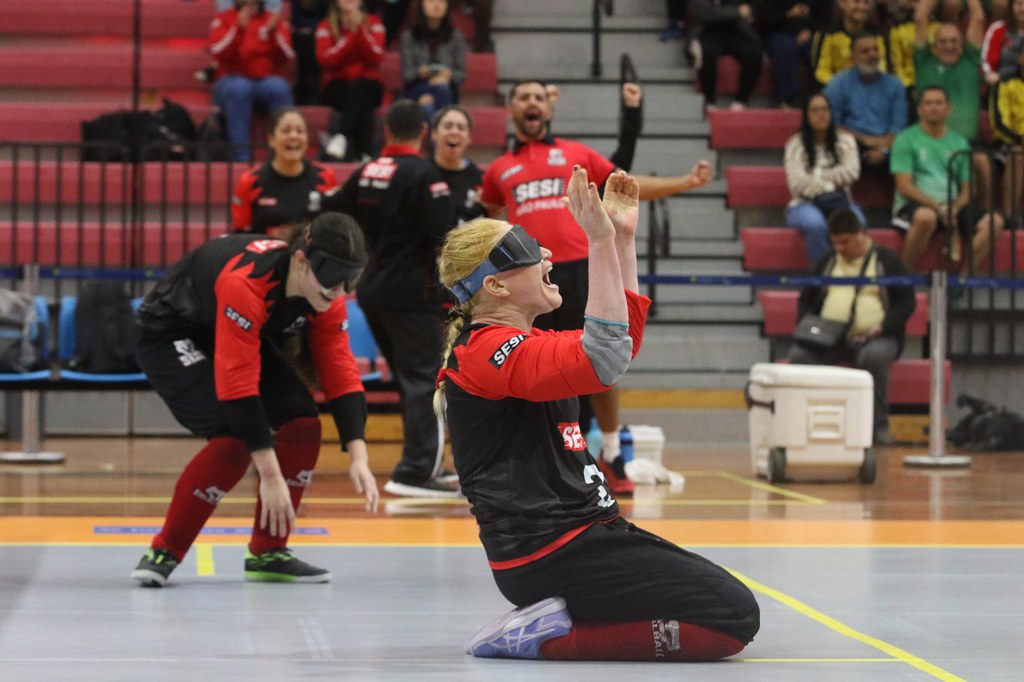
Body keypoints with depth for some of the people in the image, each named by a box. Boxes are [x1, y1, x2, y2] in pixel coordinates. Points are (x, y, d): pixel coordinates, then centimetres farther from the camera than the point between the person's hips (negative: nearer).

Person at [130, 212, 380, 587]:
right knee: (235, 438, -25)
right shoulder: (246, 284, -40)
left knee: (303, 422, -9)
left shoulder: (326, 294, -16)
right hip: (170, 336, -8)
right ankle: (163, 552, -11)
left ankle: (268, 553, 2)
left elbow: (340, 373, -11)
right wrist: (271, 476, -40)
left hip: (242, 337, 8)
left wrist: (358, 458, -22)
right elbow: (238, 386, -41)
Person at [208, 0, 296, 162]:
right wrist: (239, 28, -22)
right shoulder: (223, 20, 7)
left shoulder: (274, 20, 10)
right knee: (239, 88, -36)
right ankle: (241, 156, -37)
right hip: (233, 80, -1)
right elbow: (219, 54, -10)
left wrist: (273, 32, -18)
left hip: (267, 80, 1)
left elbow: (284, 59, -3)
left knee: (280, 88, -32)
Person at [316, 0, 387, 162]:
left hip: (368, 86, 1)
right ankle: (363, 152, -45)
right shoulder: (326, 26, 6)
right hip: (338, 87, -1)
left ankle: (342, 136, -48)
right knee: (363, 101, -34)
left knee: (360, 84, -36)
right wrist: (350, 34, -13)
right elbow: (326, 60, -12)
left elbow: (376, 58, -9)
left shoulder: (373, 23, 9)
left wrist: (359, 28, -15)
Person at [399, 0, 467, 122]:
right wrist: (420, 72, -24)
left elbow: (461, 74, 4)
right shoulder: (408, 37, 7)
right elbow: (406, 73, 0)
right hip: (415, 91, -1)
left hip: (448, 91, 1)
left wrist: (448, 75, -20)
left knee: (441, 88, -37)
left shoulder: (456, 37, 9)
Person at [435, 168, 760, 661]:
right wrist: (600, 243, -31)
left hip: (580, 536, 11)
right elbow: (602, 361, -31)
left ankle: (555, 622, 8)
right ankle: (552, 637, -10)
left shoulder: (524, 346, 16)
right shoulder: (489, 351, -15)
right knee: (734, 615, -13)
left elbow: (624, 338, 28)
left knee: (727, 596, 19)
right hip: (551, 552, -11)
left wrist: (624, 238, 21)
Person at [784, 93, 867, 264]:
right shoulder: (795, 144, 6)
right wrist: (833, 182, -4)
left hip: (839, 202, 2)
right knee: (815, 225, -38)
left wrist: (817, 176, -5)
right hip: (806, 204, -2)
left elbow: (852, 172, -3)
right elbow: (798, 184, -6)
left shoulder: (845, 140, 13)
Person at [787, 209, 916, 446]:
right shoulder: (827, 262, 20)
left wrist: (883, 327, -12)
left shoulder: (886, 260, 10)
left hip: (873, 338, -3)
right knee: (799, 356, -28)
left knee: (874, 356, -39)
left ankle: (879, 425, -26)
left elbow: (906, 302, 4)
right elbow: (806, 299, 24)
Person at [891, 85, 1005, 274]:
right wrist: (938, 206, -18)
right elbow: (904, 187, -6)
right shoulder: (906, 139, 4)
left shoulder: (959, 142, 17)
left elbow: (967, 189, 15)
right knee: (926, 216, -41)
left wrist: (955, 208, -9)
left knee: (993, 221, -21)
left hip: (952, 205, 5)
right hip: (914, 204, -5)